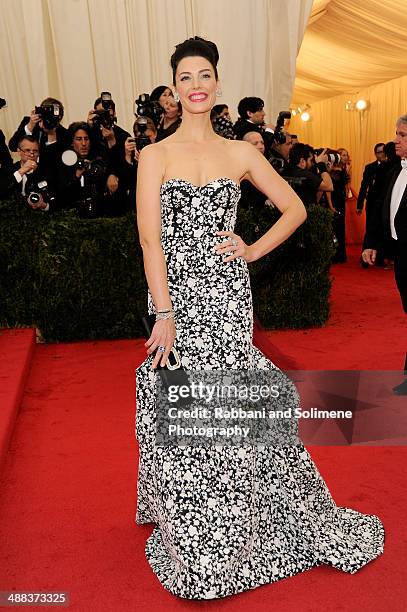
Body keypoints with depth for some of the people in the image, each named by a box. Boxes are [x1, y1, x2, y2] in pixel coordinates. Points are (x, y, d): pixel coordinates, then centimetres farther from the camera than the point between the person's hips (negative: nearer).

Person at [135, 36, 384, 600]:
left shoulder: (241, 153, 9)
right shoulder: (155, 155, 2)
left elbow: (295, 208, 15)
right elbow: (150, 239, -7)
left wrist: (253, 250, 2)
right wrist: (164, 314, -14)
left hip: (227, 293, 2)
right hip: (177, 293, -1)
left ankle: (238, 526, 29)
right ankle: (194, 539, 26)